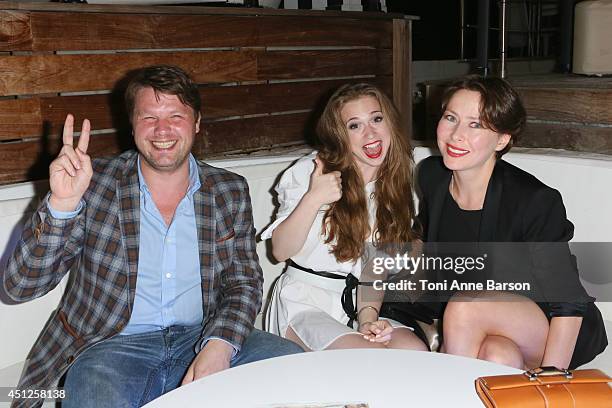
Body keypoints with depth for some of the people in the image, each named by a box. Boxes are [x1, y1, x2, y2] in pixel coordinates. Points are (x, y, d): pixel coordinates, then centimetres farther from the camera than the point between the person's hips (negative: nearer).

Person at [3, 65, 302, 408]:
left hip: (200, 338, 4)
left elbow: (244, 283, 5)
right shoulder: (96, 184, -4)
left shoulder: (230, 191, 4)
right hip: (111, 346, -3)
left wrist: (219, 346, -16)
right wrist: (62, 203, -23)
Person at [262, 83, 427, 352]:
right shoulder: (310, 171, -5)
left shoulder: (396, 184, 8)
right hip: (304, 302, -4)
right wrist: (313, 199, -24)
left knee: (416, 353, -23)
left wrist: (369, 314, -11)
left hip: (363, 305, 4)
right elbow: (280, 251, -9)